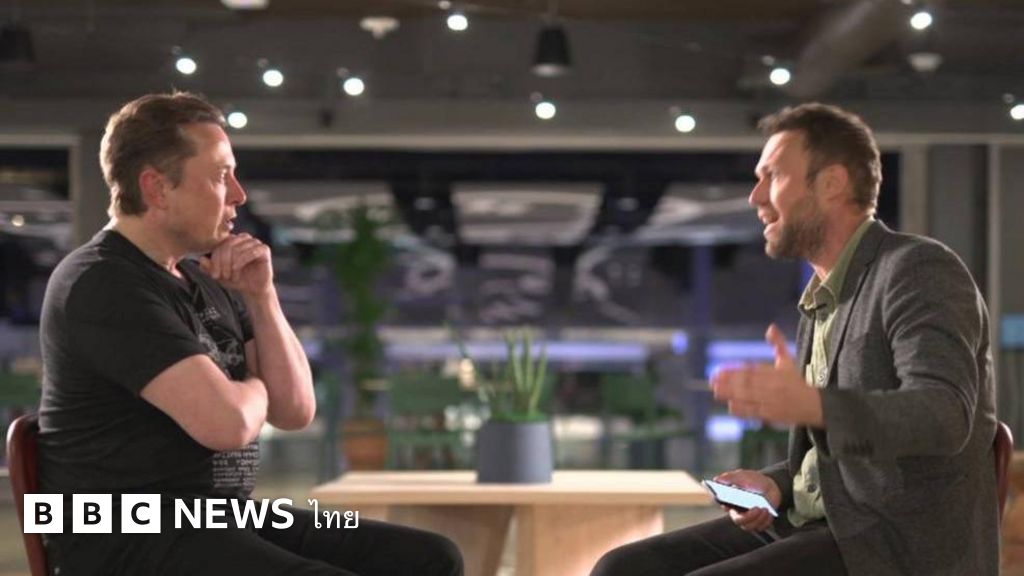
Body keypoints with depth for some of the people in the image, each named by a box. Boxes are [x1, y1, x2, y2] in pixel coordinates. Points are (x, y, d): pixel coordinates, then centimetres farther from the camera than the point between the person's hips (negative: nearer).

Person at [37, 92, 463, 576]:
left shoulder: (207, 281, 15)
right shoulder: (102, 285, -13)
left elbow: (295, 410, 12)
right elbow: (229, 422, -22)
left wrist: (261, 296, -1)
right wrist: (252, 388, 2)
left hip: (226, 521, 9)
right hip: (129, 534, -9)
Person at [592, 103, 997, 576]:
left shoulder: (920, 272, -10)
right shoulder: (822, 307, 18)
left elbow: (942, 419, -26)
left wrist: (812, 406, -42)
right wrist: (772, 486, 0)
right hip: (817, 531, 9)